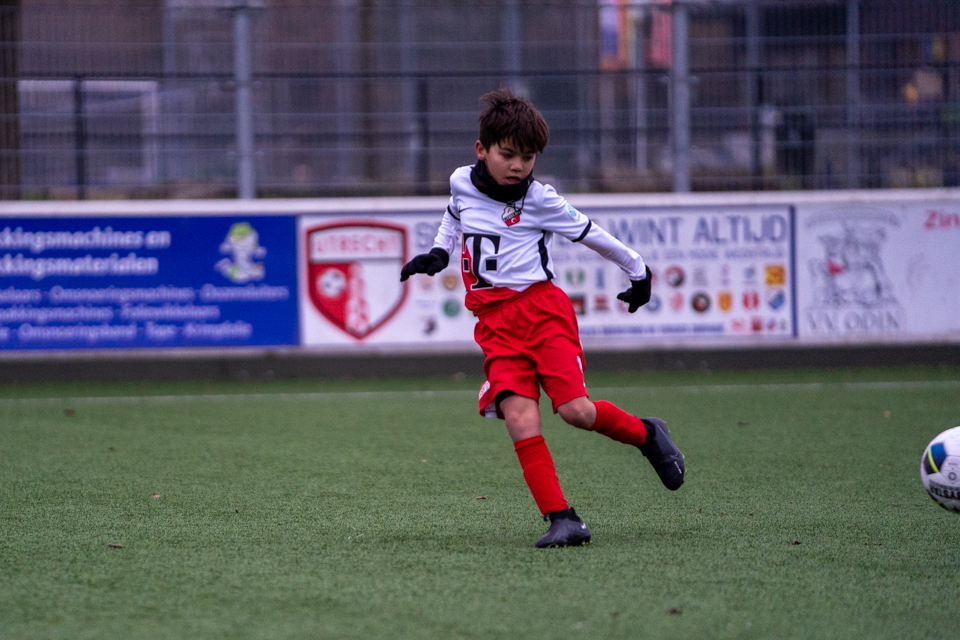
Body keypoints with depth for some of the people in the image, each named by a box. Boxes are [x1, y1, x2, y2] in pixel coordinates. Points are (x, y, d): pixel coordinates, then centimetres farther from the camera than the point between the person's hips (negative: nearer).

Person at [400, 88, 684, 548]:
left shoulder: (540, 200, -7)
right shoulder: (462, 182, 7)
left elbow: (591, 234, 6)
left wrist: (637, 270, 16)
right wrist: (439, 253, 21)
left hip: (540, 307, -4)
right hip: (495, 324, 4)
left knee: (575, 410, -17)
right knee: (518, 418, -16)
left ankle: (646, 434, 13)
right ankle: (561, 519, -17)